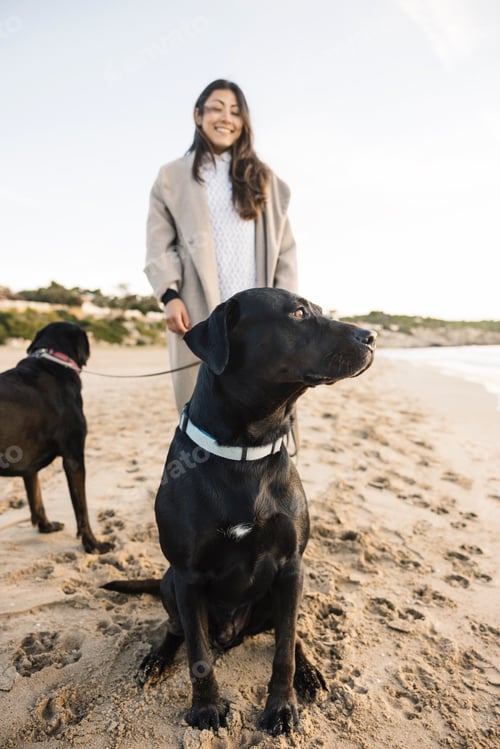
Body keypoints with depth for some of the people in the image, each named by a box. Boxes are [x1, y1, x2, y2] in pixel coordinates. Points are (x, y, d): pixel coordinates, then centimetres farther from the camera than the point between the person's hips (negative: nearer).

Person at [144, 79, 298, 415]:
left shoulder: (263, 178, 21)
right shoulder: (172, 177, 14)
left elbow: (284, 245, 13)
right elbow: (160, 245, 6)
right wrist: (169, 294, -10)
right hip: (199, 315, -1)